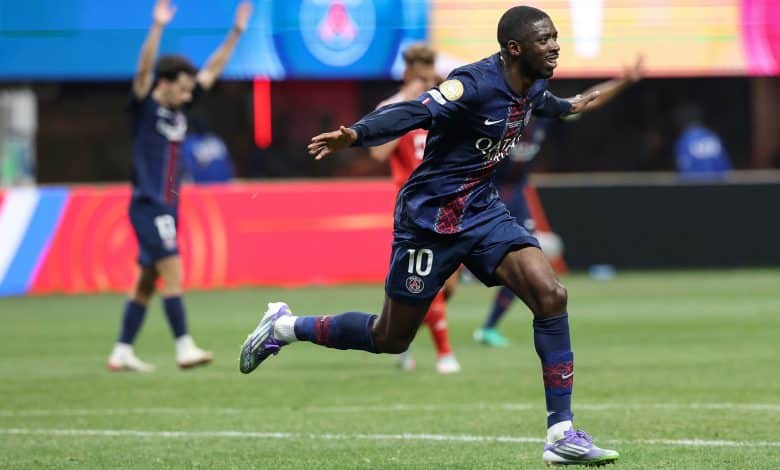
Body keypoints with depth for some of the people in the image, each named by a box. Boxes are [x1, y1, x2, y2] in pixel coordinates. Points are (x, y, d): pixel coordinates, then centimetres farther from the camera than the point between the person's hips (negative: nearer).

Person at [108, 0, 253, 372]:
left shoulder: (179, 108, 11)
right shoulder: (144, 107, -7)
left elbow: (212, 70, 17)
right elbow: (144, 69, -24)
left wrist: (236, 32, 15)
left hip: (167, 207, 8)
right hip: (148, 205, -8)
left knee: (148, 279, 9)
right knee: (171, 269, -16)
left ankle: (122, 353, 13)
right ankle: (184, 348, -20)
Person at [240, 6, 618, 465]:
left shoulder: (532, 87, 1)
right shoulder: (476, 83, -25)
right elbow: (414, 112, -40)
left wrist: (567, 107, 50)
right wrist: (355, 134, -57)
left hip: (483, 211, 7)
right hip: (430, 216, -7)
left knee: (550, 293, -15)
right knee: (391, 338, 5)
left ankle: (562, 434, -11)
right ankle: (285, 327, 30)